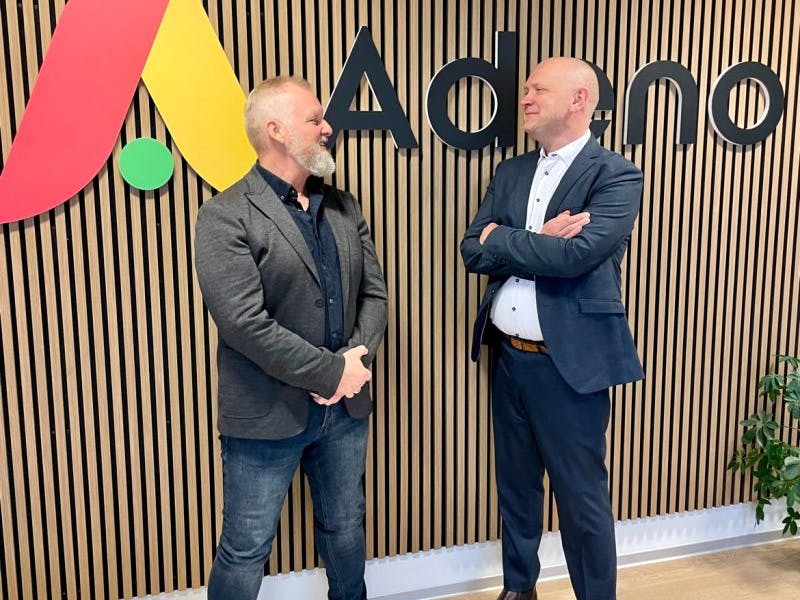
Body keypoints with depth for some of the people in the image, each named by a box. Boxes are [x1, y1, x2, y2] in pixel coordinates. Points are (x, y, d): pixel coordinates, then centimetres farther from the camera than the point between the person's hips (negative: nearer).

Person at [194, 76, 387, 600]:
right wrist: (332, 371, -17)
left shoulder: (343, 207, 8)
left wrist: (358, 359, -11)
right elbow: (245, 323, -21)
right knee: (246, 549, 10)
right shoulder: (226, 217, -13)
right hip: (268, 414, -5)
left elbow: (374, 293, 6)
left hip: (346, 405, 6)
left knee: (346, 529, 22)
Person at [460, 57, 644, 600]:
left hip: (569, 363, -6)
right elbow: (473, 251, -1)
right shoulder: (510, 172, 8)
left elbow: (575, 255, -24)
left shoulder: (616, 176, -10)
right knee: (515, 485, 21)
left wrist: (501, 240, -11)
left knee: (582, 499, 7)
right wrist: (538, 241, -15)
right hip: (508, 356, 6)